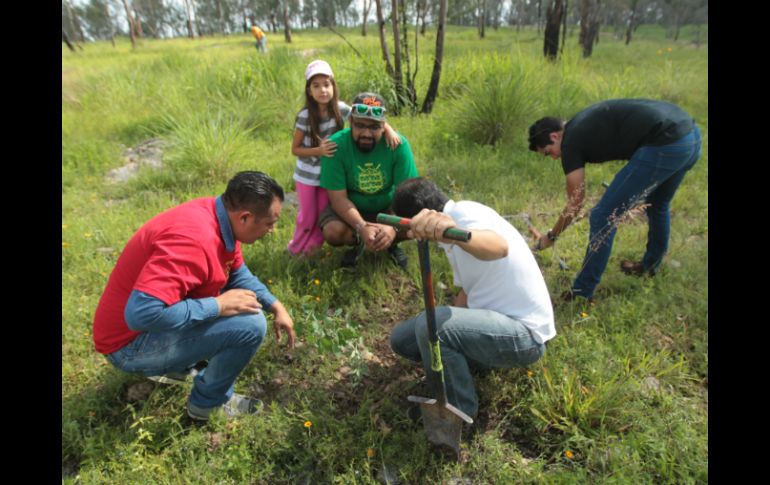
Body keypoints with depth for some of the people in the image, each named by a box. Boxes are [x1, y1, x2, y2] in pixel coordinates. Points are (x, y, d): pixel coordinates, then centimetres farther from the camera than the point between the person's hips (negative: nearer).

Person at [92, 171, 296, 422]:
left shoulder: (220, 216, -5)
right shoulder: (194, 238, -34)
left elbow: (237, 272, 10)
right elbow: (141, 313, -38)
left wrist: (276, 306, 0)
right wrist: (218, 305, -28)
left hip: (163, 315, 9)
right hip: (133, 343, -9)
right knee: (251, 324, -23)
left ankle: (175, 365, 19)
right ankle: (207, 401, 4)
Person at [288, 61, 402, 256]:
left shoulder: (340, 108, -12)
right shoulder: (305, 116, -19)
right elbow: (295, 149, -12)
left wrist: (388, 129, -25)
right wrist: (318, 150, -27)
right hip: (307, 176, -2)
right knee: (308, 216, 8)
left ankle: (313, 246, 37)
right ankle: (296, 248, 35)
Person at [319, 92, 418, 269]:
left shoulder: (398, 144, -22)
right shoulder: (336, 145, -24)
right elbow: (338, 198, -23)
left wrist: (393, 226, -41)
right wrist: (361, 227, -40)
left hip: (388, 205, 1)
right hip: (350, 207, 0)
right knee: (332, 232, -28)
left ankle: (392, 243, 10)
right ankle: (357, 243, 9)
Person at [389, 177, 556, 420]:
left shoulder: (464, 211, -18)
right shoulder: (455, 222, 12)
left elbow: (499, 247, -43)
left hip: (525, 332, -9)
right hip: (497, 320, 9)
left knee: (430, 324, -30)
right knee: (402, 337, 3)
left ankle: (458, 410, -6)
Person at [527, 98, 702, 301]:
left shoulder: (571, 142, -1)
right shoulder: (584, 124, 23)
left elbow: (575, 205, 3)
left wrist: (551, 236, 17)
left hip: (665, 145, -10)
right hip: (691, 133, 10)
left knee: (603, 217, -2)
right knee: (658, 206, 31)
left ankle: (580, 295, 8)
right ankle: (650, 266, 52)